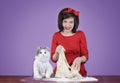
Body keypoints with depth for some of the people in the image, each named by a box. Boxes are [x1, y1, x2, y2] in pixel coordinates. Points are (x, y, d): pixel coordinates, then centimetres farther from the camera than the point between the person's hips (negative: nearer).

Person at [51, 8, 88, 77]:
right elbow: (54, 59, 3)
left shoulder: (80, 34, 1)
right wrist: (57, 53, -17)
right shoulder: (56, 36, 3)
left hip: (77, 71, -1)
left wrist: (80, 59, -20)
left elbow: (85, 56, 1)